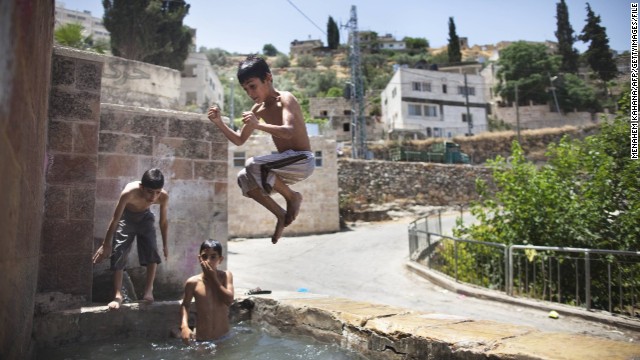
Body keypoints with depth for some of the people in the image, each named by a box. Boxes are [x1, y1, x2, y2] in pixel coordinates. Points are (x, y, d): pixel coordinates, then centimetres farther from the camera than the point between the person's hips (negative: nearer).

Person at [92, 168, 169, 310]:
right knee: (118, 253, -10)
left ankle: (149, 290, -1)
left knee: (152, 251, -13)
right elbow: (115, 219, -29)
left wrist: (165, 244, -3)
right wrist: (106, 244, -21)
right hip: (126, 217, -2)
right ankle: (118, 295, -5)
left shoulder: (164, 197, -31)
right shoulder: (129, 192, -40)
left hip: (145, 217, 2)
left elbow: (163, 221, -12)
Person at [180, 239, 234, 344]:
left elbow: (229, 300, -20)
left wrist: (213, 278, -18)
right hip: (201, 339, 0)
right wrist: (184, 326, -12)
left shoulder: (226, 276, -7)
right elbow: (185, 305, 4)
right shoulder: (193, 282, -9)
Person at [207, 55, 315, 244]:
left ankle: (292, 196, -6)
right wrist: (219, 123, 0)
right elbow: (239, 139, 15)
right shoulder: (258, 109, 11)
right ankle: (282, 215, 6)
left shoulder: (285, 99, -12)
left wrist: (258, 125, -43)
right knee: (244, 178, -1)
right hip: (286, 162, 8)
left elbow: (289, 132, -30)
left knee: (253, 165, -26)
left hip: (302, 160, -8)